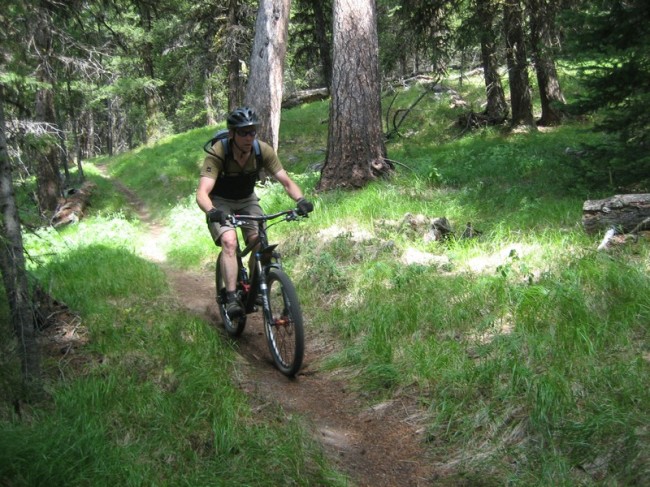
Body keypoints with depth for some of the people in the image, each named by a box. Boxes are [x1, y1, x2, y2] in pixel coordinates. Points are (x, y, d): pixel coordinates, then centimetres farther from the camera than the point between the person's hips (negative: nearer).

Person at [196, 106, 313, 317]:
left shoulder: (263, 151, -21)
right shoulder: (218, 154, -30)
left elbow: (286, 182, -19)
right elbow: (202, 193, -39)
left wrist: (300, 200, -39)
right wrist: (212, 212, -60)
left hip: (247, 200, 3)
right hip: (220, 203, -3)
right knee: (229, 241, -27)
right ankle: (231, 298, -24)